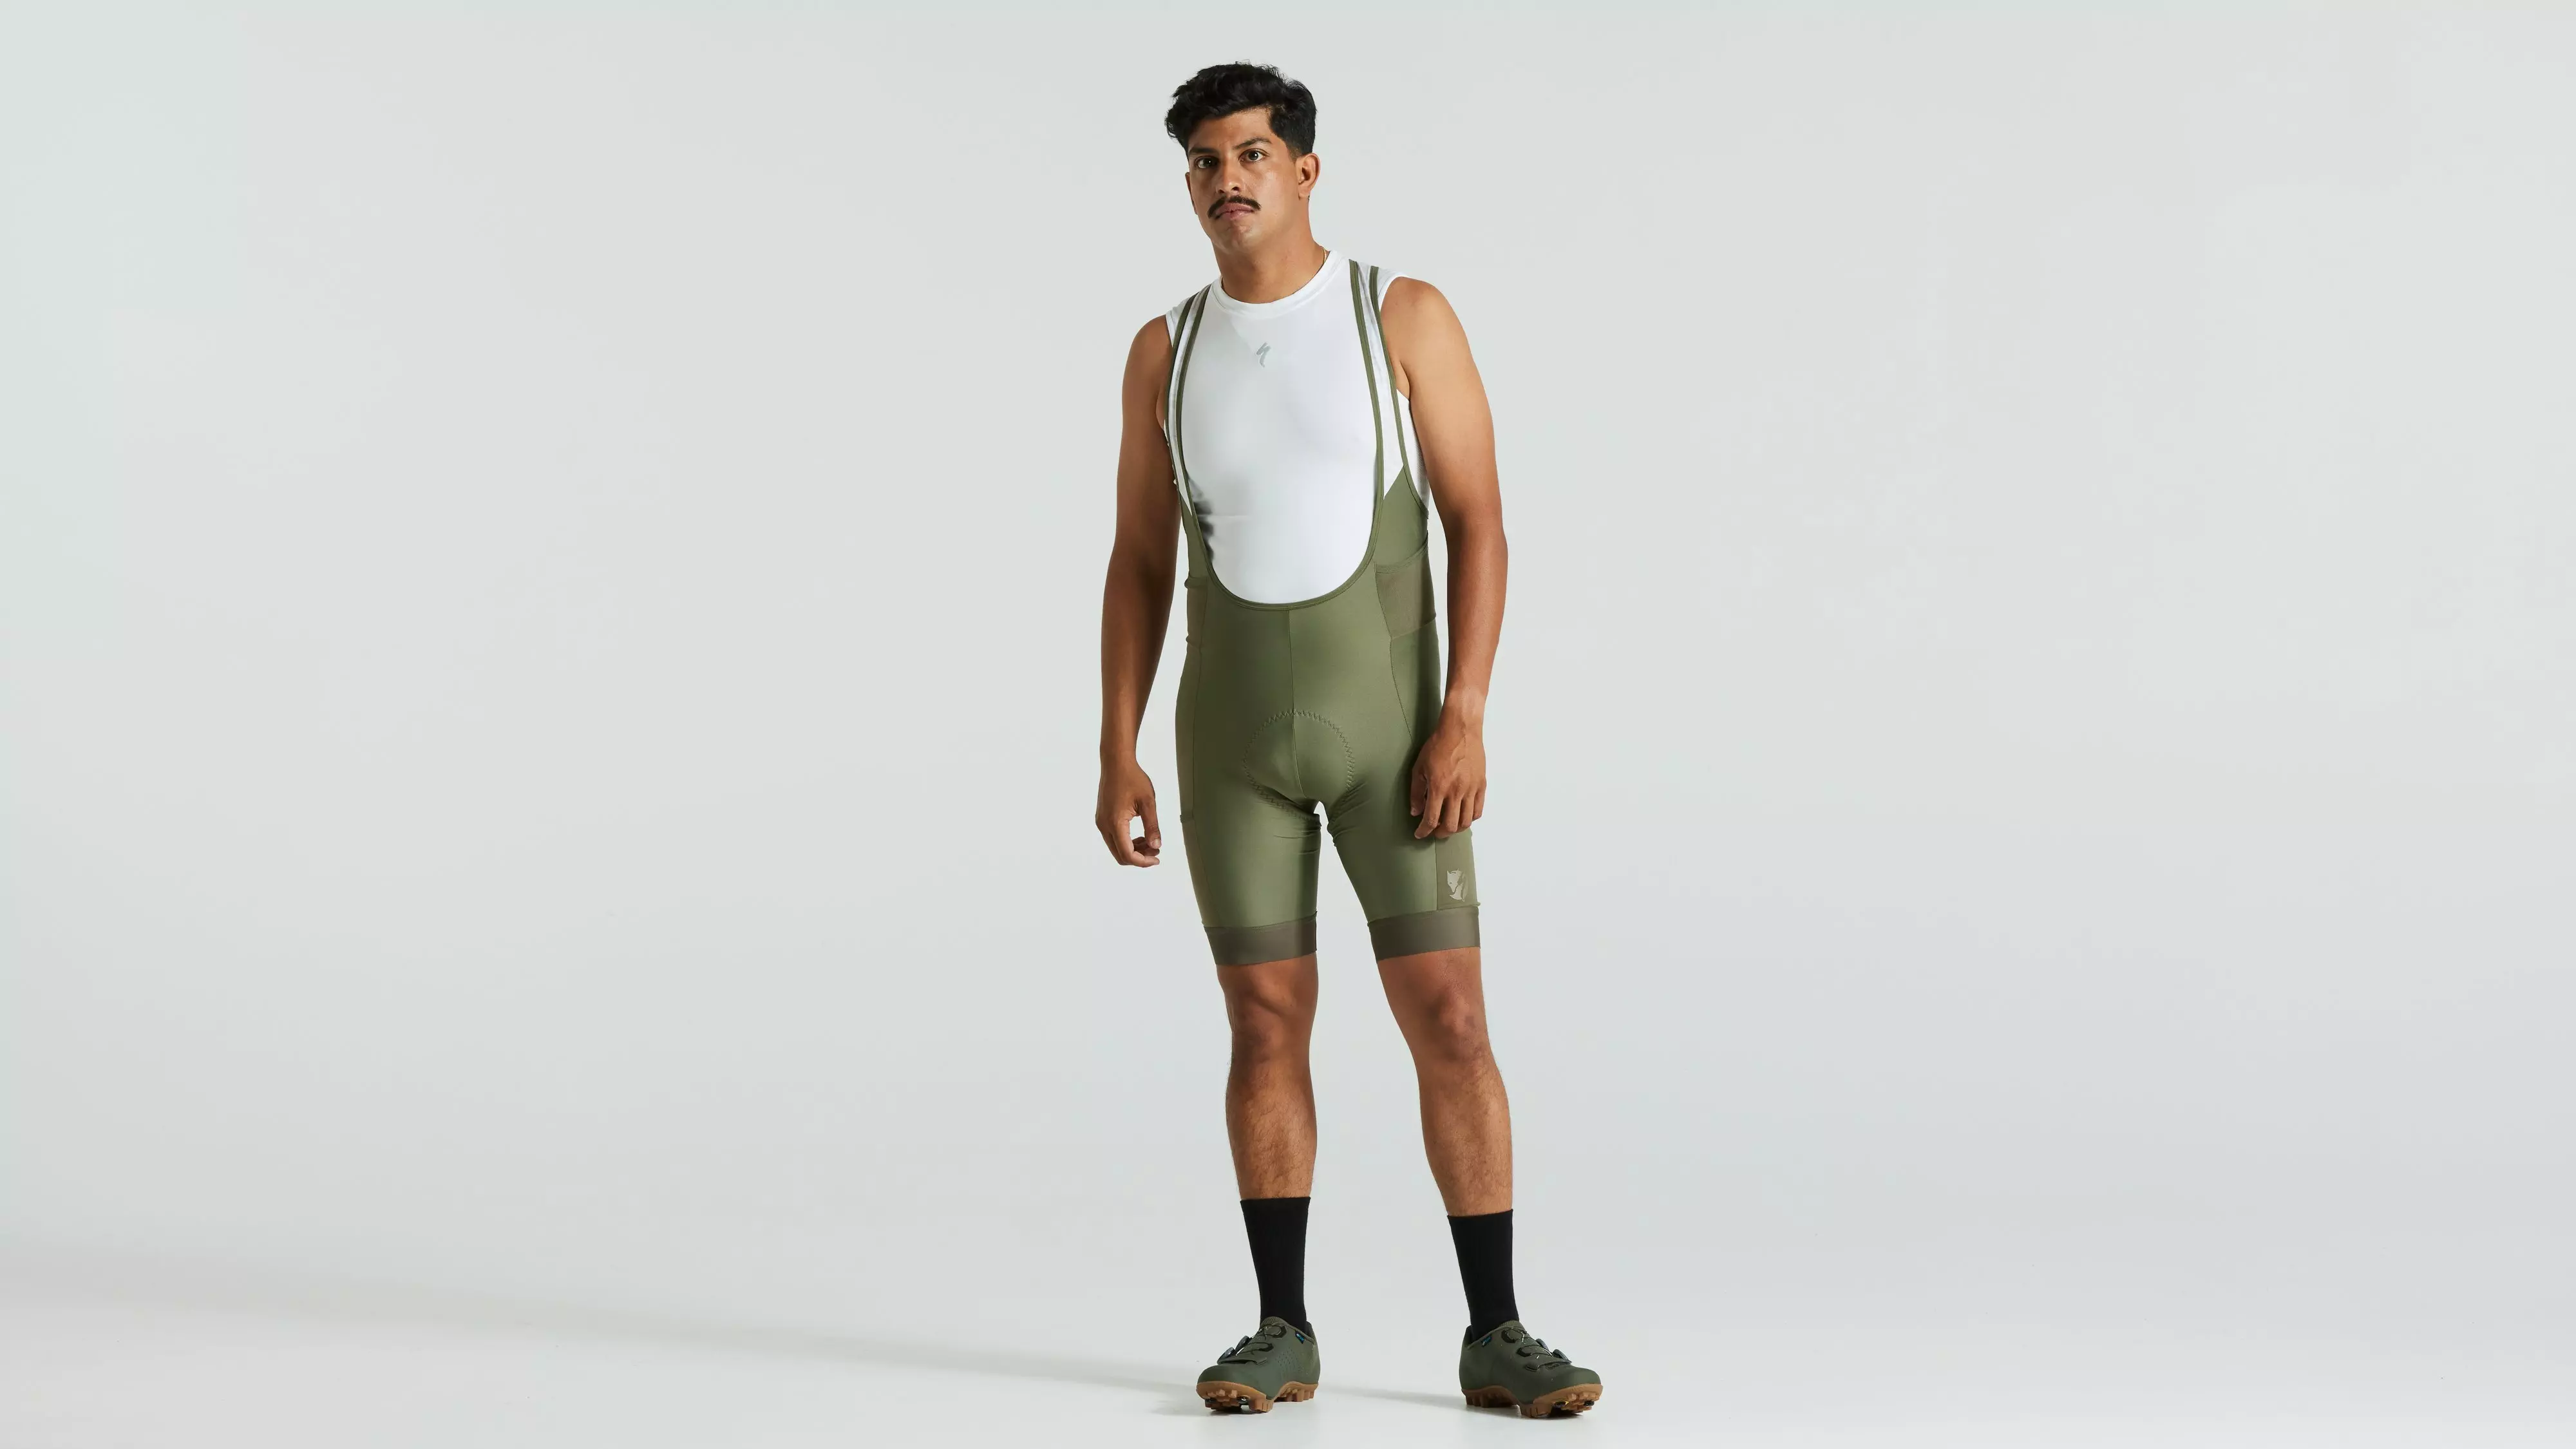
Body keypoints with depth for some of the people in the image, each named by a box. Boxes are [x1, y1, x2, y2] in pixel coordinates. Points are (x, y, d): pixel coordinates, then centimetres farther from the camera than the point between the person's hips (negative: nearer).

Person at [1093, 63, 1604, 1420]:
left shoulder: (1406, 315, -4)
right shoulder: (1166, 349, 5)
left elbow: (1478, 524, -8)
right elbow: (1140, 564, 7)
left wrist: (1464, 719, -17)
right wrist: (1116, 754, 0)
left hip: (1388, 724, -2)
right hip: (1235, 734, 2)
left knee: (1450, 1023, -6)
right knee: (1267, 1030, 2)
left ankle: (1496, 1337, 3)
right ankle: (1282, 1332, 13)